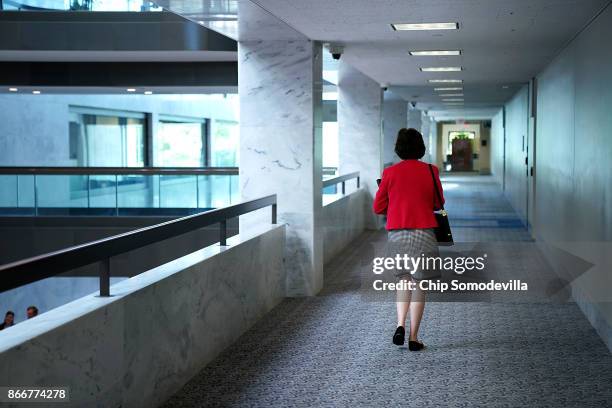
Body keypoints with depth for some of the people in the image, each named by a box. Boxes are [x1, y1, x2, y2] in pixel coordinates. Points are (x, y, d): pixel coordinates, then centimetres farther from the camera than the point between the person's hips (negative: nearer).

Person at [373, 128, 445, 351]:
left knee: (403, 280, 18)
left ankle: (400, 325, 1)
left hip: (396, 233, 1)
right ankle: (413, 338, 5)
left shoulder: (390, 173, -2)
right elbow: (439, 204, 5)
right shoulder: (430, 171, -3)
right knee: (419, 283, 5)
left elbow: (378, 207, 2)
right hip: (423, 232, -1)